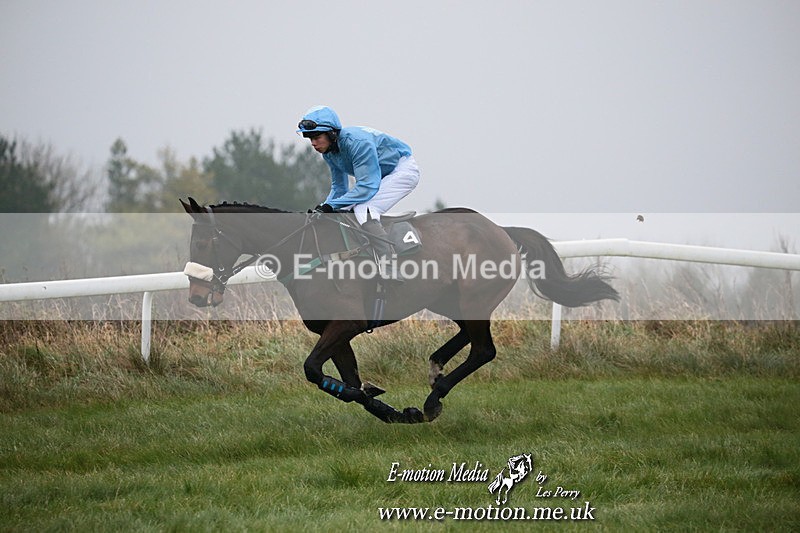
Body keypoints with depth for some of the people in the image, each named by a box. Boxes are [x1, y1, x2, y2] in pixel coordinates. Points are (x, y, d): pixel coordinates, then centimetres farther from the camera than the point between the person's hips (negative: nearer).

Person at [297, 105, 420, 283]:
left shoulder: (357, 142, -31)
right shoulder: (329, 150, -3)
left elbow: (367, 187, -34)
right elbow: (339, 188, 6)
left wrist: (331, 205, -34)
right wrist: (323, 208, -13)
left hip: (404, 170, -10)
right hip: (381, 176, 10)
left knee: (364, 211, -27)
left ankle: (392, 274, -33)